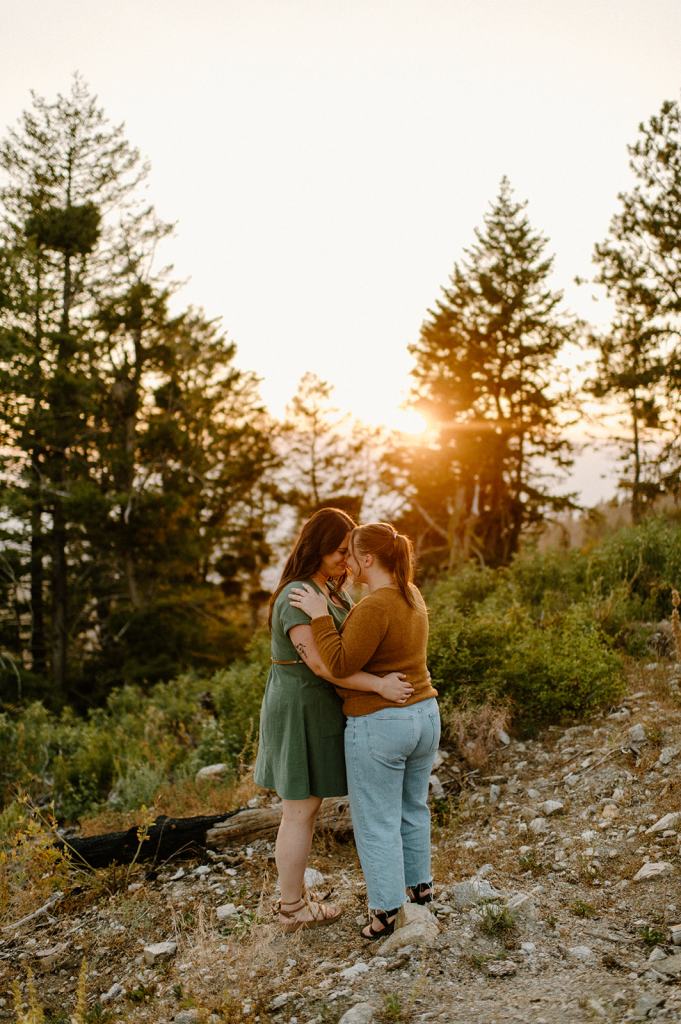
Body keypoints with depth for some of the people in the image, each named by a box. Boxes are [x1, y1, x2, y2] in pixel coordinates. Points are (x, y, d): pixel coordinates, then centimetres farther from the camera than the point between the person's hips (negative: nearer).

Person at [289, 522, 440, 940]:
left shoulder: (375, 606, -23)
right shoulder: (413, 596, 5)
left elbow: (341, 664, -21)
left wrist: (319, 615, -17)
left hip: (379, 726, -8)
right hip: (424, 716, 9)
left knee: (377, 822, 5)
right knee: (413, 807, 25)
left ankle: (386, 911, 14)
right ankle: (420, 884, 39)